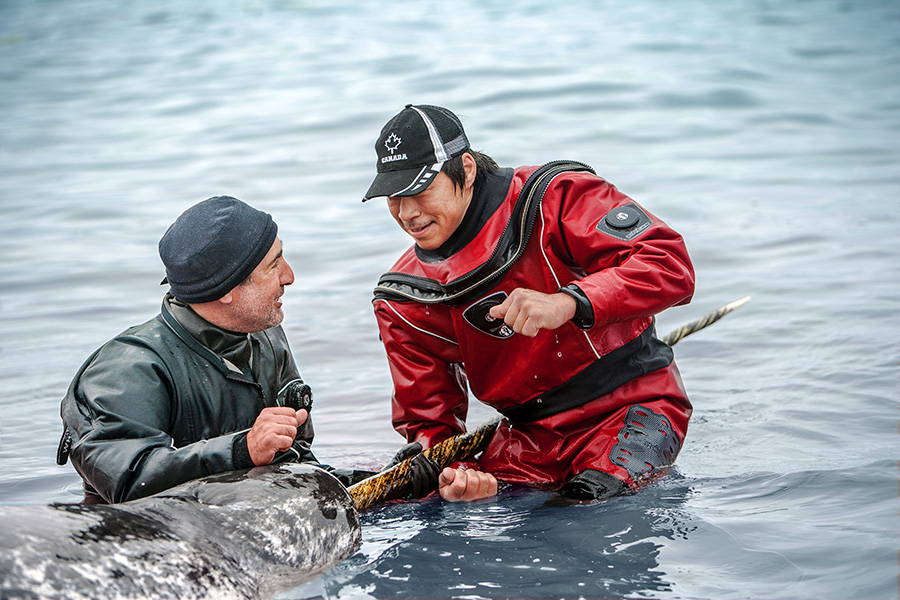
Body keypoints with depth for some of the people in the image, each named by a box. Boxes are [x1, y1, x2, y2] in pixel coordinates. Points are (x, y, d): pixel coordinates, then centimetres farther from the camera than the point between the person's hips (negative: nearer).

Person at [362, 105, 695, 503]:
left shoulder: (556, 199, -13)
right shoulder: (404, 300, 0)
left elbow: (671, 266, -22)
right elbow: (425, 422, 4)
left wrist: (566, 303, -36)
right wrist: (459, 473, -21)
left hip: (633, 407, -4)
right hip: (530, 436, 4)